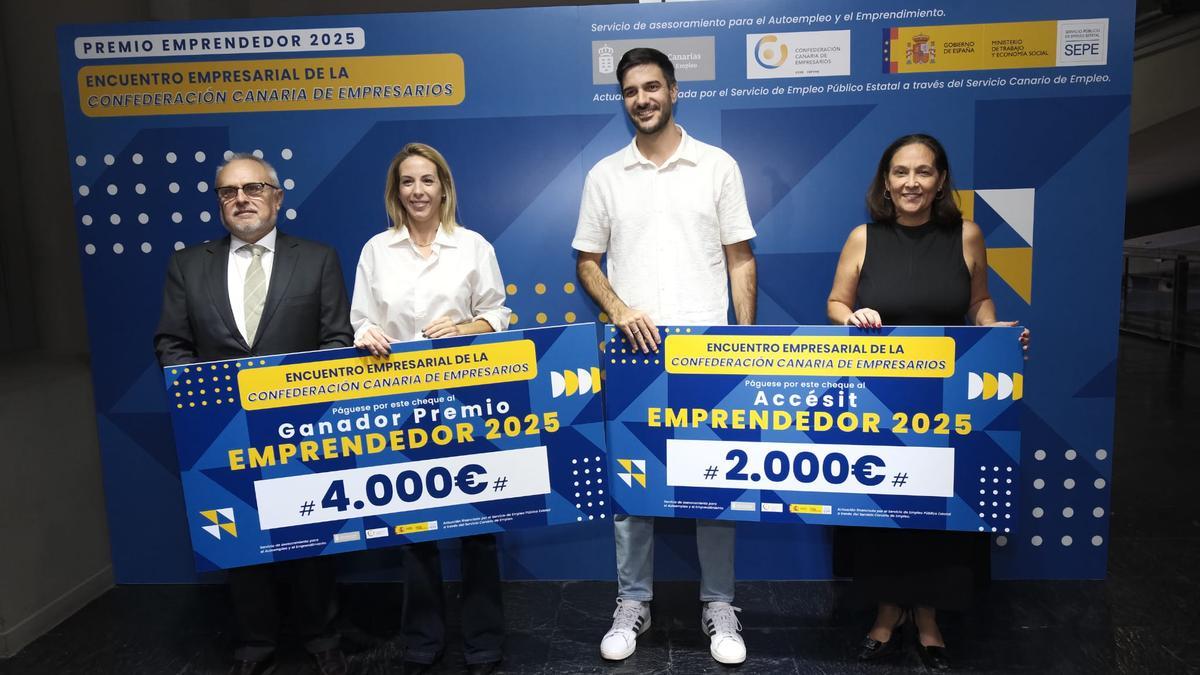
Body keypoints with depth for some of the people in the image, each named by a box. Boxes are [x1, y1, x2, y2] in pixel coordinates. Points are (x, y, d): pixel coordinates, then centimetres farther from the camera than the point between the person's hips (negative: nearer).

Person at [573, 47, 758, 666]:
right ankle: (633, 603, 22)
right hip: (633, 347, 2)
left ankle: (718, 606, 20)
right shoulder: (604, 175, 8)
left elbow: (740, 260, 4)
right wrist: (618, 310, -9)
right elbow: (586, 261, 9)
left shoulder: (718, 166, 4)